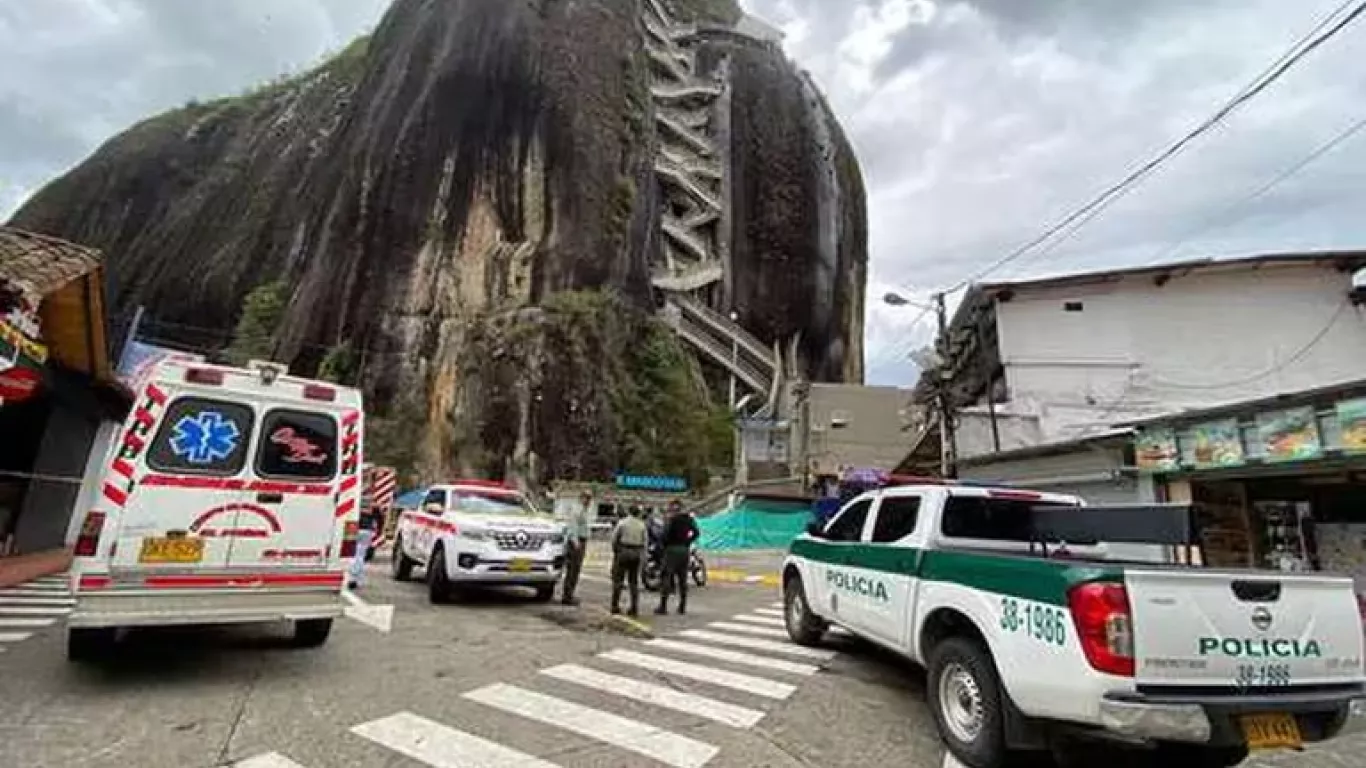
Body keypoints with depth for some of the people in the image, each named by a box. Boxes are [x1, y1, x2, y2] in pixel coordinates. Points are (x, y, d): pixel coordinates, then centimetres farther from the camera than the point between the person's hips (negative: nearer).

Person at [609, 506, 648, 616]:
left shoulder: (622, 522, -5)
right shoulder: (642, 525, 2)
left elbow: (614, 537, -4)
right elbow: (644, 542, 2)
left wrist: (615, 550, 9)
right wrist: (642, 555, 9)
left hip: (623, 552, -2)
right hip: (636, 554, 3)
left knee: (618, 580, 7)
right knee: (634, 582, 9)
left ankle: (615, 606, 5)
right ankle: (634, 608, 8)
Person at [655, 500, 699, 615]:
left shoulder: (671, 518, -8)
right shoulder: (689, 518, 9)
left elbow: (666, 533, -16)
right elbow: (696, 533, 7)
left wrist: (663, 544, 0)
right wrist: (688, 541, 11)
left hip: (672, 548, -5)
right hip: (685, 549, 5)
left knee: (666, 577, -1)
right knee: (683, 578, 10)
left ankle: (663, 606, -2)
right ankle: (682, 607, 11)